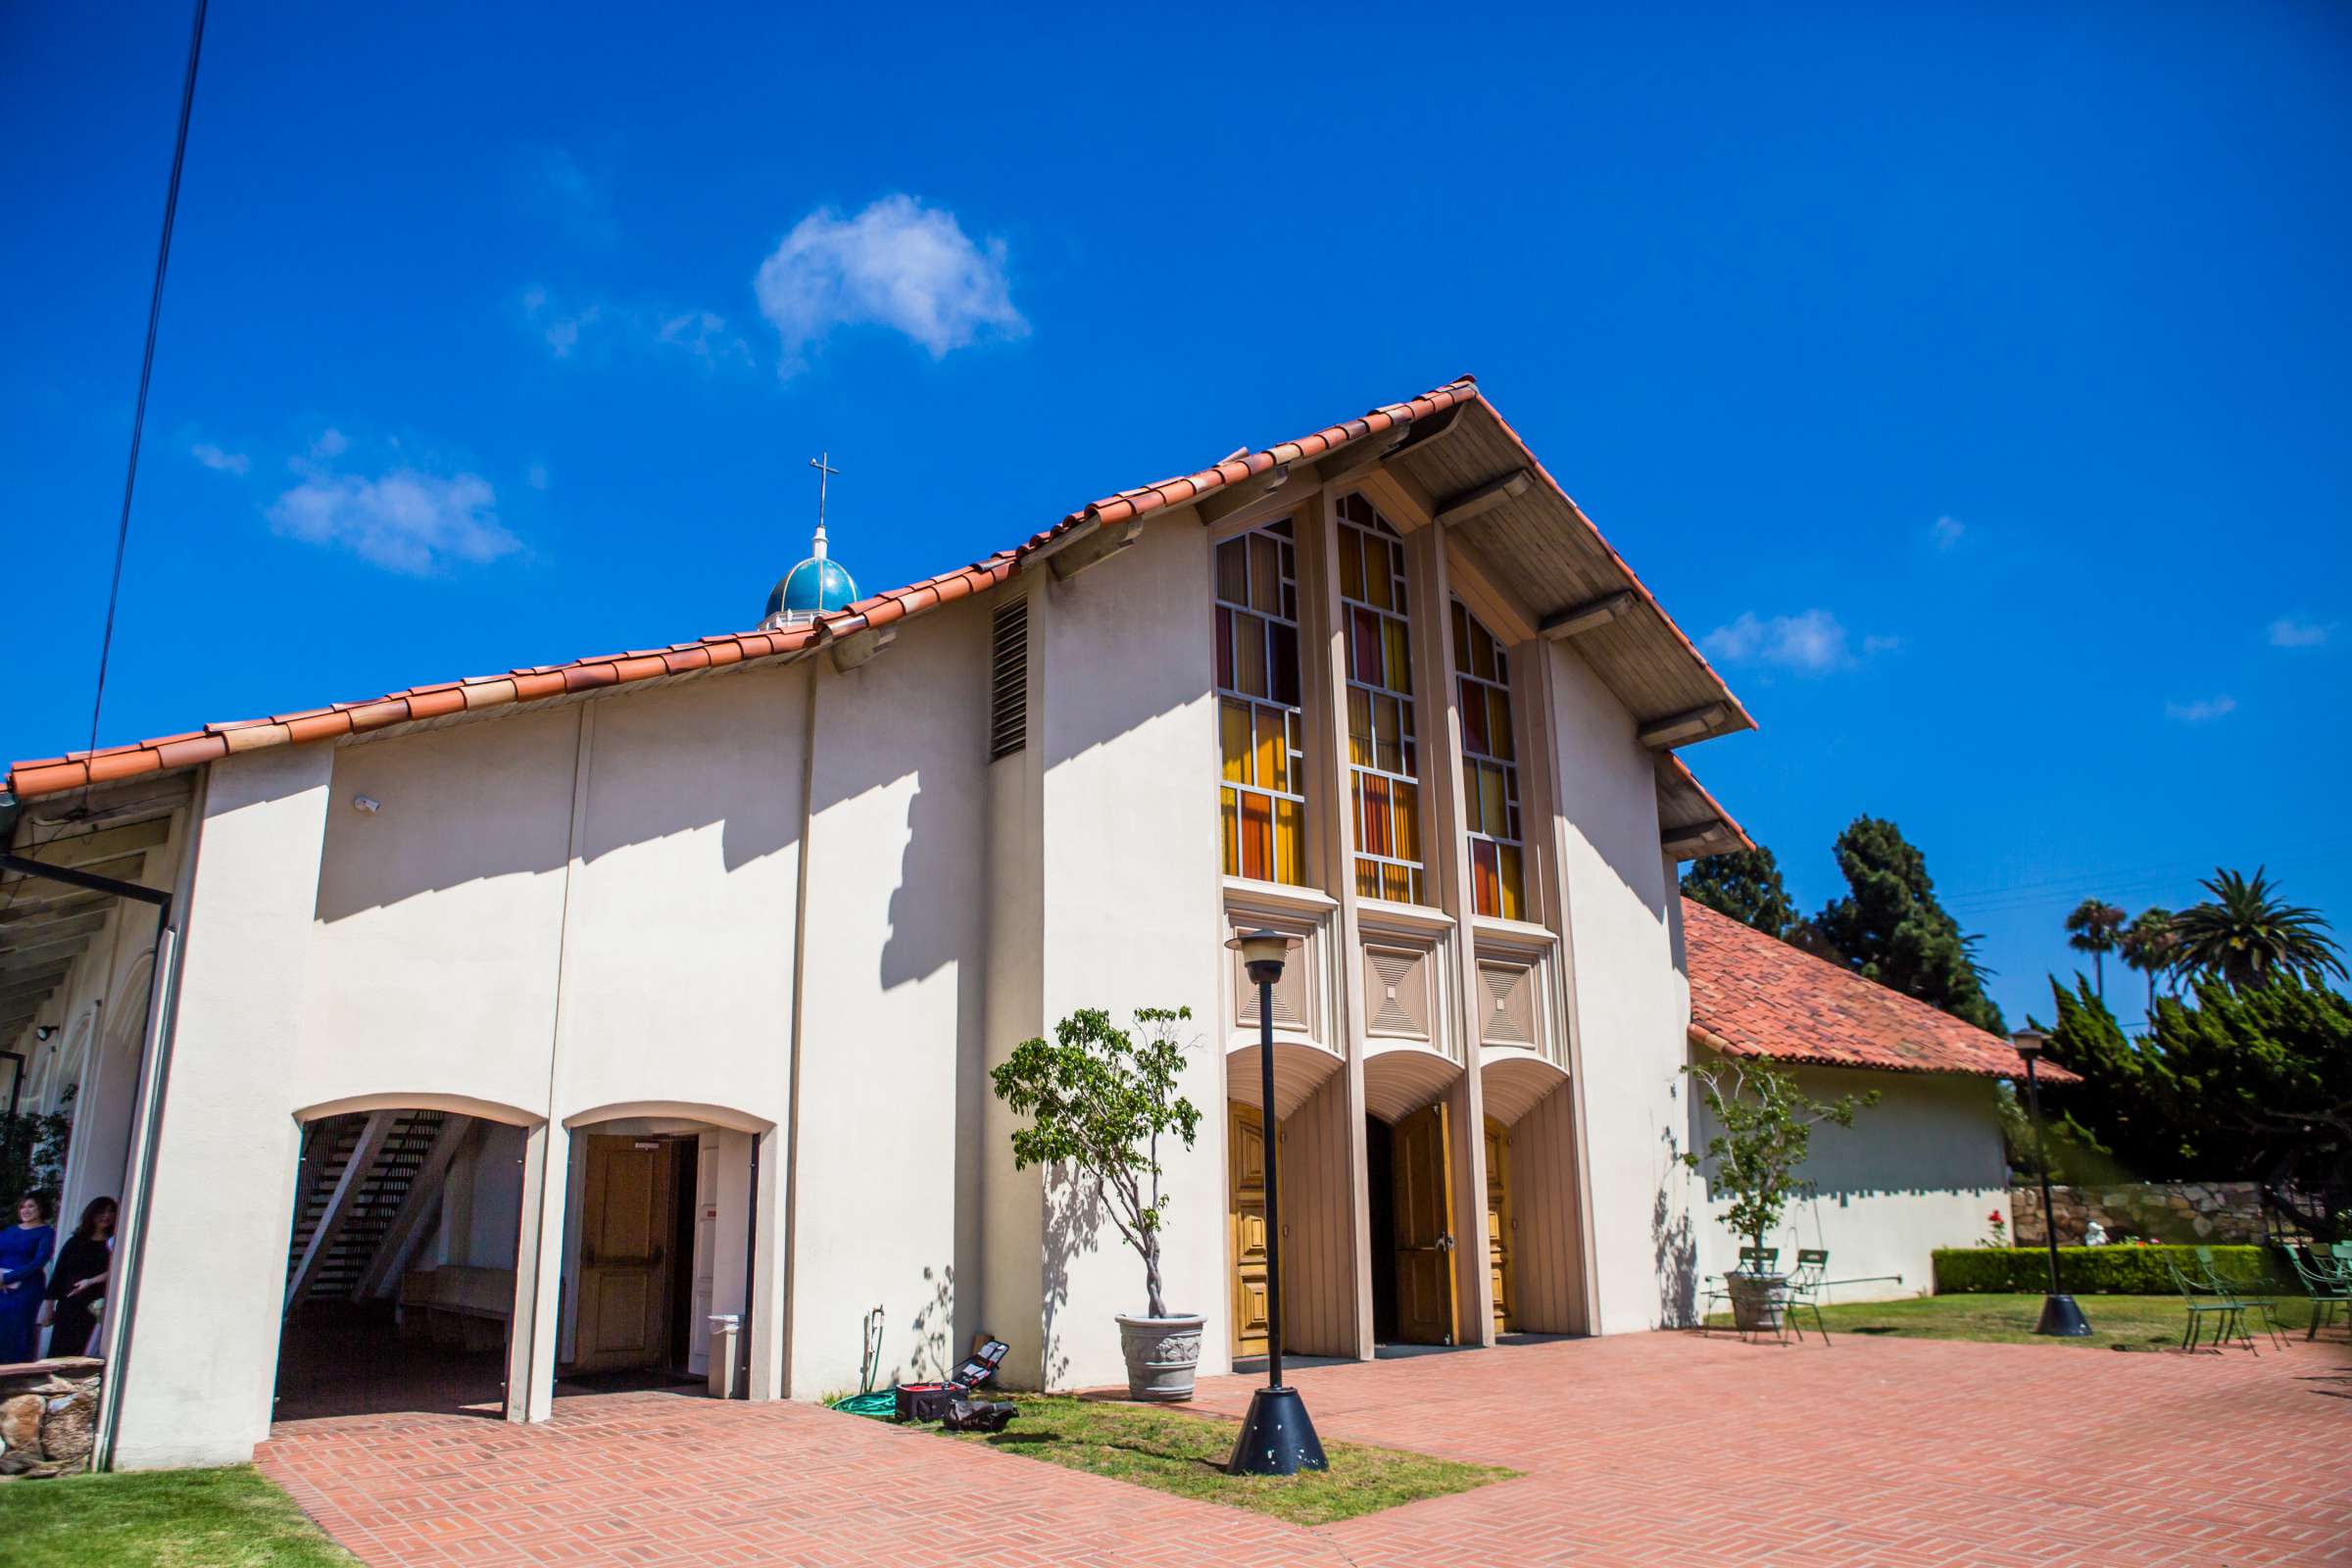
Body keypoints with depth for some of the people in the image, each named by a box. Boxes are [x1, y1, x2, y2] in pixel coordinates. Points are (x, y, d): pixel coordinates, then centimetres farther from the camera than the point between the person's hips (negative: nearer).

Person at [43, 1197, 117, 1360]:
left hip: (94, 1309, -3)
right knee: (59, 1351, 3)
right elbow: (58, 1273, 10)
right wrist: (49, 1307, 8)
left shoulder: (113, 1245, 3)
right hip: (68, 1306, 3)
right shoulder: (75, 1242, 9)